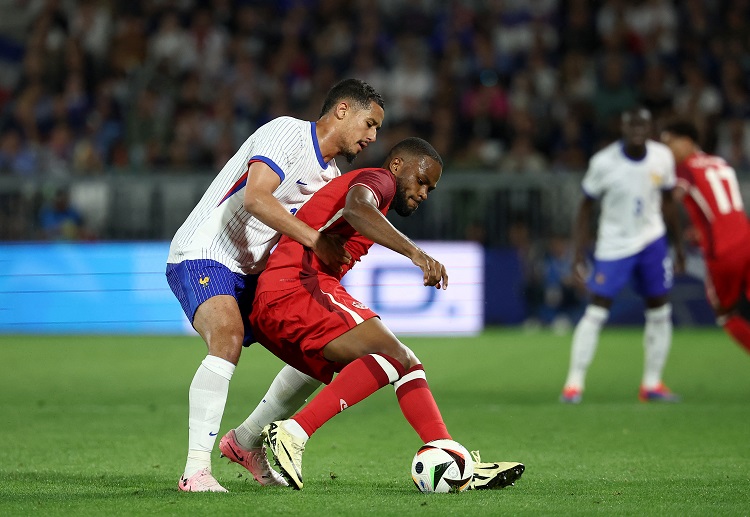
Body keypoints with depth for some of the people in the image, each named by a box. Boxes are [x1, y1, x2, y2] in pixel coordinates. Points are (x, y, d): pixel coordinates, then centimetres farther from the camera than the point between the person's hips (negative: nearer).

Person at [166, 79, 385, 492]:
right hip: (202, 257, -10)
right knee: (228, 338, -35)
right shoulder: (288, 133, -12)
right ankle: (196, 469, -33)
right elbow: (255, 197, -28)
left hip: (251, 274, 10)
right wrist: (314, 239, -31)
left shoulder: (332, 176, 16)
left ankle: (249, 441, 21)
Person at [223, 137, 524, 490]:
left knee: (406, 365, 6)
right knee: (393, 353, -24)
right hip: (296, 287, -10)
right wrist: (415, 252, -34)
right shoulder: (378, 179, 1)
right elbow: (356, 208, -24)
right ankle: (293, 434, -31)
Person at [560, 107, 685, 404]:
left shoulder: (662, 157, -6)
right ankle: (574, 384, -5)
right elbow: (586, 208, -7)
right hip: (614, 244, -4)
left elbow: (667, 202, 9)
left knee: (660, 312, 5)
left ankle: (652, 383, 16)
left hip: (652, 240, 4)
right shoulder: (603, 163, -17)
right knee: (596, 312, -10)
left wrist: (678, 243, 12)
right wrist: (579, 255, -10)